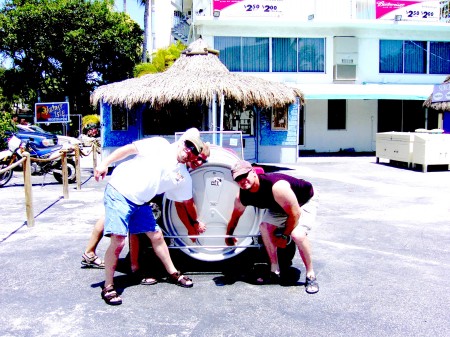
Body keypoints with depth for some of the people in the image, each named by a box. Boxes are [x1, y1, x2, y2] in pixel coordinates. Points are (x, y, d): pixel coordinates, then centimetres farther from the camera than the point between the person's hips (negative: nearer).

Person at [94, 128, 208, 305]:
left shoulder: (183, 176, 9)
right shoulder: (159, 145, -7)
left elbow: (187, 201, 21)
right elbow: (129, 149, -8)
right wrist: (105, 163, -16)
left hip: (140, 203, 6)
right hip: (119, 192, -6)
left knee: (156, 236, 11)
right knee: (118, 240, -15)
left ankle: (173, 273, 29)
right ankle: (108, 287, -2)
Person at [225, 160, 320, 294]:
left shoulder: (276, 186, -41)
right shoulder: (241, 197, -19)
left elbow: (295, 214, -31)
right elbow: (235, 216, 2)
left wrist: (284, 236, -18)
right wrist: (228, 236, 15)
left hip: (305, 201, -6)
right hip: (280, 206, 6)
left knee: (297, 234, -27)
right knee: (265, 227, -15)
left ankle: (310, 274, -6)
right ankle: (275, 270, 2)